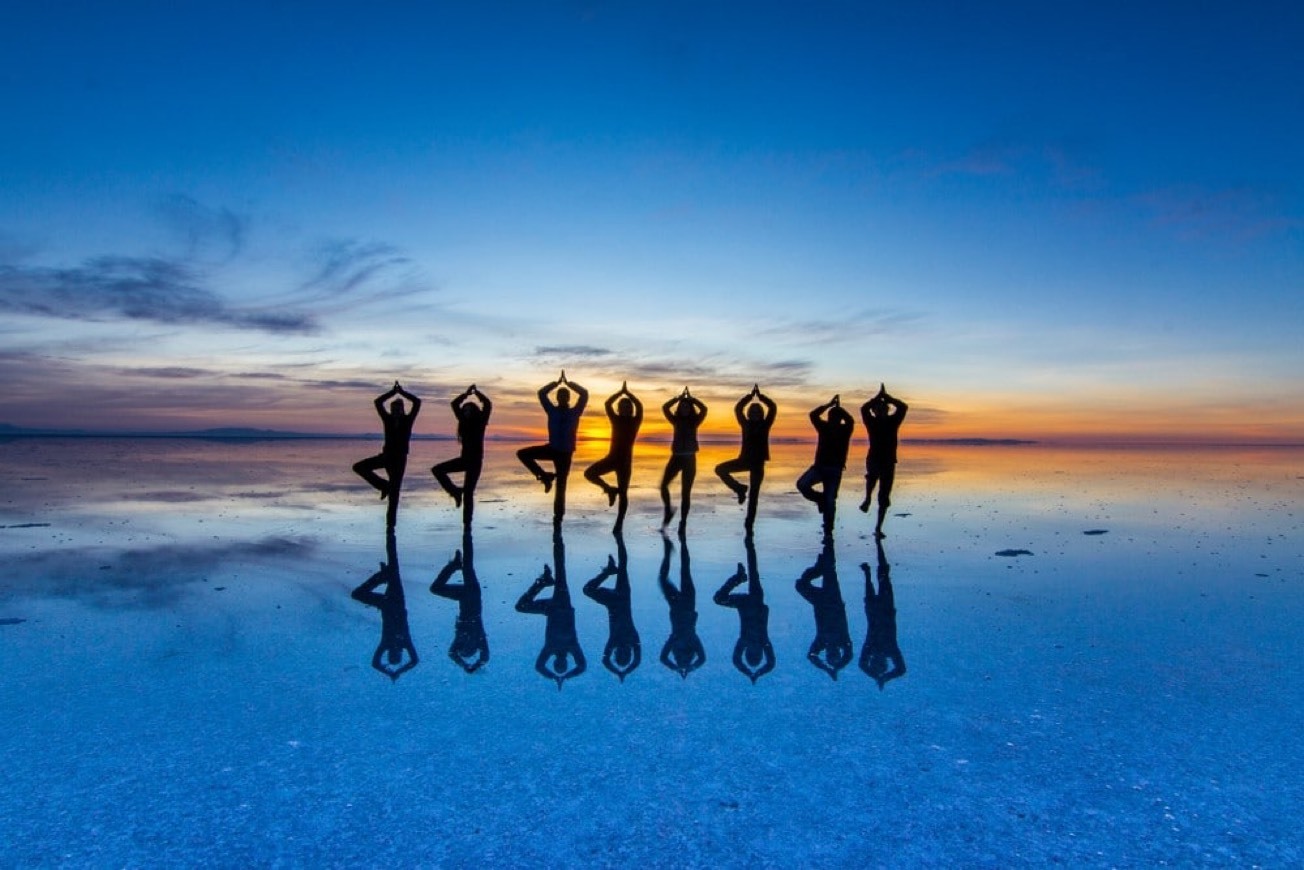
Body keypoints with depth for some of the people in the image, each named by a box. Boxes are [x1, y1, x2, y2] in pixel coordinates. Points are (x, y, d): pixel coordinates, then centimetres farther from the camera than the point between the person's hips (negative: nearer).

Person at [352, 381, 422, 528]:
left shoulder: (408, 419, -1)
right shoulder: (388, 419, 4)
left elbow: (417, 402, -11)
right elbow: (377, 402, -3)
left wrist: (402, 392, -6)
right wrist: (393, 391, -5)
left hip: (400, 458, -3)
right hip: (386, 455, 3)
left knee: (394, 491, -1)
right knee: (358, 467, -10)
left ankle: (391, 520, 7)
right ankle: (384, 486, 1)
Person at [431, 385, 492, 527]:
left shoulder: (481, 421, -5)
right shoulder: (464, 421, 6)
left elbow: (487, 404, -17)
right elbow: (454, 404, 6)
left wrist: (476, 392, -9)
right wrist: (467, 393, 2)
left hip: (475, 460, -5)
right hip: (464, 458, 5)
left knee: (468, 492, -6)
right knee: (437, 469, -4)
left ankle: (467, 523, 1)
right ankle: (455, 491, 2)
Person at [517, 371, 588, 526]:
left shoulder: (574, 412, 0)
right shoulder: (552, 411, 4)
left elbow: (584, 394, -8)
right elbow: (541, 393, 0)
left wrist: (569, 384, -2)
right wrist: (557, 383, 1)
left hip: (565, 453, -3)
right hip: (552, 448, 3)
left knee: (561, 486, 0)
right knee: (522, 453, -12)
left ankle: (558, 517, 8)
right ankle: (545, 476, -4)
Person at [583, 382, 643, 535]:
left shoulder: (635, 421, 0)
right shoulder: (616, 419, 5)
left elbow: (639, 406, -13)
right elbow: (607, 404, -5)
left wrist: (627, 393, -8)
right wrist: (621, 392, -6)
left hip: (625, 460, -3)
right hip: (612, 457, 3)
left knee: (623, 493, -1)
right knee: (589, 473, -14)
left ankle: (619, 524, 3)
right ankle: (610, 490, 5)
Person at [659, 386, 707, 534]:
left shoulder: (694, 421, 2)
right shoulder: (675, 420, 6)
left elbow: (704, 409, -12)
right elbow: (664, 407, -5)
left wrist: (691, 398, -3)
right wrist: (679, 397, -2)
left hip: (689, 459, -1)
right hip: (676, 457, 1)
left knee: (685, 492, 0)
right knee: (663, 485, -15)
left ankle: (683, 522, 7)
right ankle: (668, 512, 7)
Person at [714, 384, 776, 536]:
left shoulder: (765, 425, 0)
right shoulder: (746, 424, 3)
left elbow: (772, 407, -10)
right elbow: (738, 409, -8)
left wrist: (760, 396, -8)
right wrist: (751, 395, -11)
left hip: (758, 463, -2)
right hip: (744, 459, 2)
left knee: (753, 496, -1)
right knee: (720, 469, -15)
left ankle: (749, 525, 5)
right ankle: (740, 489, 0)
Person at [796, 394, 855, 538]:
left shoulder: (845, 430, -3)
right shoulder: (824, 427, 2)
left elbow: (850, 421, -24)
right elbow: (813, 415, -11)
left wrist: (839, 408, -15)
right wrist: (829, 404, -10)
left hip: (835, 470, -2)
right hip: (819, 466, 2)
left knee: (830, 501, -2)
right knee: (802, 484, -22)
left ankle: (828, 531, 9)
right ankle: (821, 499, 6)